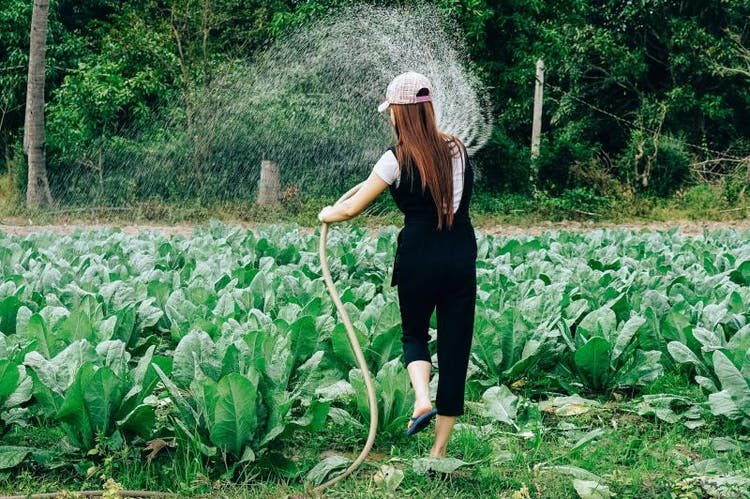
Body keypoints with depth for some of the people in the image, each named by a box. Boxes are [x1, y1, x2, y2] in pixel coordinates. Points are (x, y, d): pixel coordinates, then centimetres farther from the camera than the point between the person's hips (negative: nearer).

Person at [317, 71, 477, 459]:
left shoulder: (397, 160, -7)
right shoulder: (456, 149, 6)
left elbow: (351, 210, -2)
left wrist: (326, 215, 20)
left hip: (418, 259, -3)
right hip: (461, 259, 3)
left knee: (414, 334, 22)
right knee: (455, 345, 7)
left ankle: (422, 400, -6)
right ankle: (440, 449, 11)